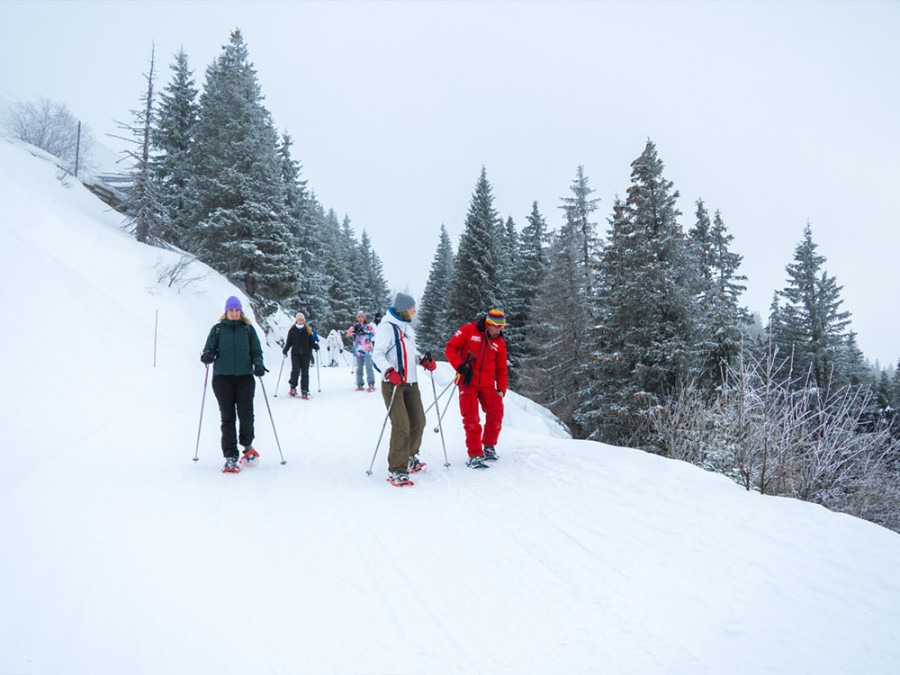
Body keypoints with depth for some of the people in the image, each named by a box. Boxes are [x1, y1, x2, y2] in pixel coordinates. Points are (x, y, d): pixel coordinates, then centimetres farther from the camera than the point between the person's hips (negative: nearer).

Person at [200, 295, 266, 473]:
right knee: (227, 417, -4)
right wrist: (207, 355, -17)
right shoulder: (217, 329, 10)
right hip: (222, 377, 0)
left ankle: (247, 445, 23)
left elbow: (256, 351, 11)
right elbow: (209, 348, 7)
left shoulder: (248, 329, 10)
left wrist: (258, 364, -8)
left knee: (246, 415, -6)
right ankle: (230, 457, 1)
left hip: (245, 377, 0)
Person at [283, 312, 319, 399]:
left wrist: (315, 346, -8)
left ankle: (304, 392, 3)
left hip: (306, 354, 1)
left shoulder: (308, 330, 8)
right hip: (295, 353, -1)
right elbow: (289, 342, 10)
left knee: (305, 372, -1)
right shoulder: (292, 330, 7)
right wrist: (285, 349, -5)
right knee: (295, 370, -15)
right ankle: (293, 387, 5)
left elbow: (311, 342, 11)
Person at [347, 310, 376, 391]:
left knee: (369, 368, -11)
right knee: (359, 368, 6)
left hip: (367, 351, -3)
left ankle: (371, 384, -14)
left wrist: (364, 329, -25)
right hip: (358, 351, 3)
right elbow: (349, 334, -4)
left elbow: (373, 334, -12)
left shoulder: (369, 326, 6)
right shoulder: (354, 326, 13)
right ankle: (359, 385, 11)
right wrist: (354, 329, -22)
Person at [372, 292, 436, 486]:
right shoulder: (387, 328, -9)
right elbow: (377, 354, -15)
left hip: (411, 383, 8)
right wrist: (389, 371, -30)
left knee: (418, 421, 6)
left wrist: (424, 360, 7)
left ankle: (410, 457, 30)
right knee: (401, 426, -14)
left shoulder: (407, 328, 17)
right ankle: (396, 470, -5)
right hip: (392, 383, -8)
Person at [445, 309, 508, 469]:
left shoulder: (499, 343, 10)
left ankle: (489, 446, 17)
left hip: (487, 384, 3)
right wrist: (459, 365, -14)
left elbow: (501, 369, 15)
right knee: (471, 419, -8)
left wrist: (501, 389, 5)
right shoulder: (468, 331, -1)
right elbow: (450, 348, -1)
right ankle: (475, 455, 0)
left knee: (496, 415, -6)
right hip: (467, 383, -3)